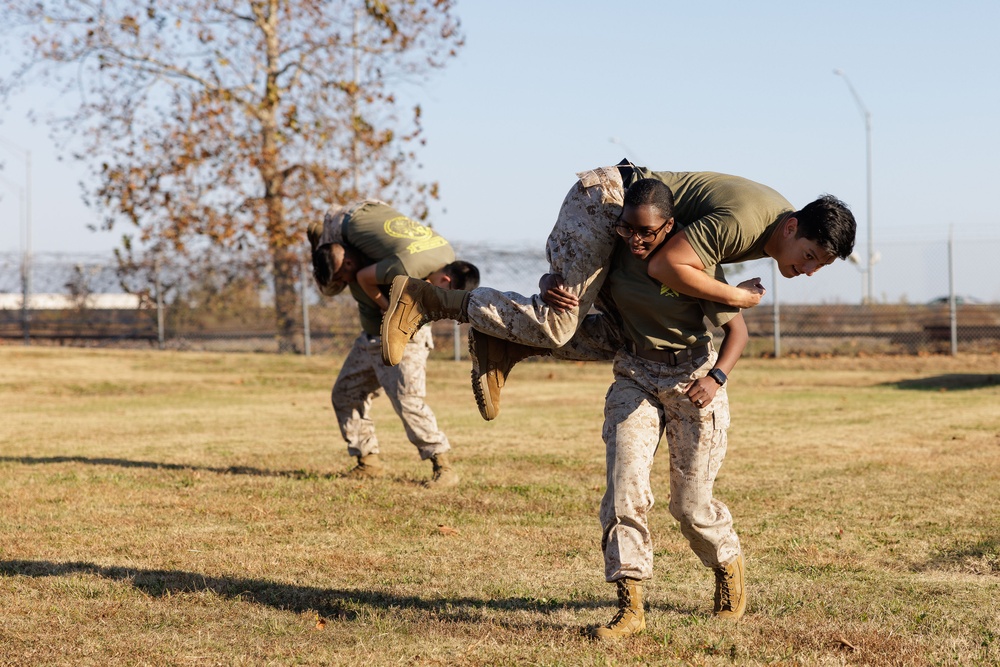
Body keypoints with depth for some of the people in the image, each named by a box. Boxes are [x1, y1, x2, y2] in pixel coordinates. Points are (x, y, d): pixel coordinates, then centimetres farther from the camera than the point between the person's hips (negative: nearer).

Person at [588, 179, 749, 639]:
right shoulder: (613, 251, -9)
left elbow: (736, 328, -16)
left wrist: (716, 377, -34)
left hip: (692, 379, -3)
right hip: (635, 376, 3)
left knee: (690, 504, 4)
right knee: (624, 488, -13)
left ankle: (730, 568, 36)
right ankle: (630, 607, -11)